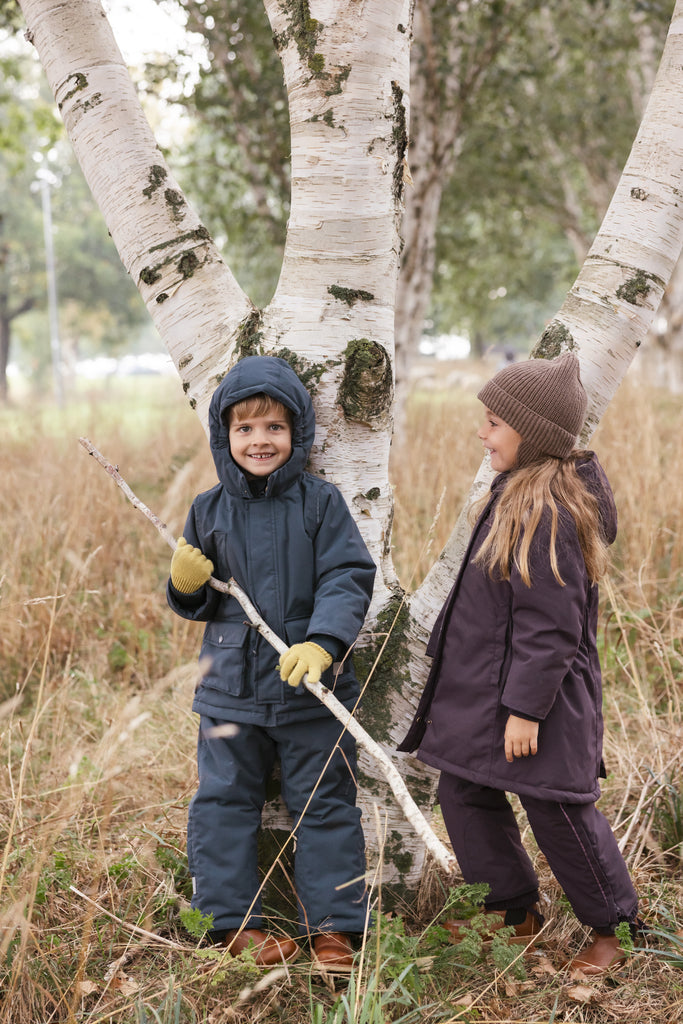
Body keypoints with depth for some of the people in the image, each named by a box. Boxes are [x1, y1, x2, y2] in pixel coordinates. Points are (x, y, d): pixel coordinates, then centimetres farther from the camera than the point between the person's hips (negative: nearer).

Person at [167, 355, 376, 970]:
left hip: (313, 686, -2)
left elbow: (349, 578, -12)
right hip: (232, 685, 2)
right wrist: (186, 586, -11)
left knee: (325, 803, 6)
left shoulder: (320, 503, -4)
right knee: (224, 800, 8)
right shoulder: (209, 510, 4)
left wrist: (323, 642, -26)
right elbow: (200, 604, 12)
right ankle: (236, 920, 23)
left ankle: (332, 924, 19)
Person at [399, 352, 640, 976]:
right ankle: (515, 912, 33)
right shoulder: (518, 493, 8)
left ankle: (613, 930, 23)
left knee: (558, 814, 2)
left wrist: (525, 707, -21)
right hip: (484, 688, 10)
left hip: (537, 693, -10)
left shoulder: (548, 512, -23)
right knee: (465, 795, 16)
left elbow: (549, 625, -23)